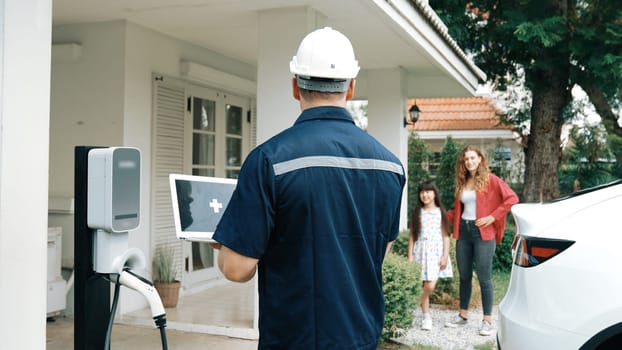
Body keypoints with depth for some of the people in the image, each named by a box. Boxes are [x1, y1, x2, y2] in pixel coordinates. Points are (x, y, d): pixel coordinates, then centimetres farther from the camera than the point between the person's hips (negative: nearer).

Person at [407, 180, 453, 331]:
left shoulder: (440, 213, 1)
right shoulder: (417, 213, 5)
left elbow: (445, 236, 1)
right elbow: (412, 236, 5)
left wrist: (445, 256, -5)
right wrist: (410, 256, 0)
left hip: (436, 252, -1)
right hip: (420, 252, 2)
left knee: (430, 286, -13)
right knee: (423, 286, 2)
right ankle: (426, 317, 11)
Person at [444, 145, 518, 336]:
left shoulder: (490, 179, -4)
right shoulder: (462, 182, 13)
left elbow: (512, 198, -12)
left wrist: (493, 217, -14)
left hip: (482, 233, -5)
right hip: (463, 231, 6)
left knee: (484, 278, -2)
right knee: (464, 276, 12)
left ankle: (487, 321, 6)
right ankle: (463, 315, 24)